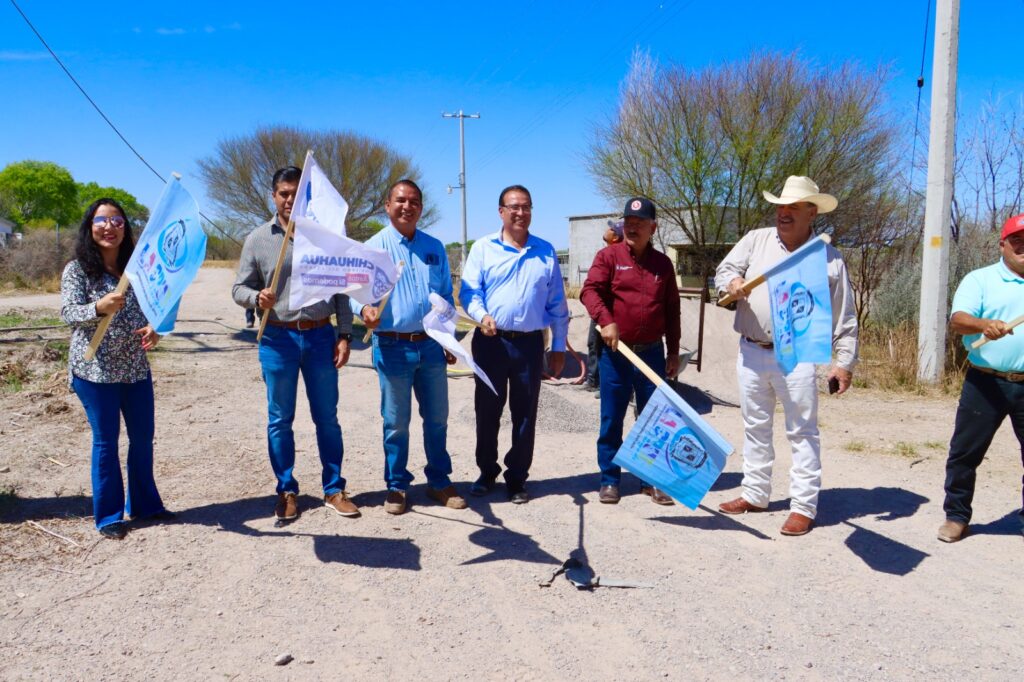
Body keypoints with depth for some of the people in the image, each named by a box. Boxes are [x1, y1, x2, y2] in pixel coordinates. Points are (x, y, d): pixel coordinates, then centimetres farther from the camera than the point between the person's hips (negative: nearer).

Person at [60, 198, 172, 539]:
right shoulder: (77, 269, -6)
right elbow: (68, 314, -17)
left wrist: (154, 327, -12)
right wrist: (99, 308, -38)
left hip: (136, 367, 5)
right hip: (95, 370, -4)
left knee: (143, 438, 11)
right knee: (105, 441, 4)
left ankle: (144, 504, 28)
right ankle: (108, 515, 17)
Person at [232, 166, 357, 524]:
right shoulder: (258, 239, 2)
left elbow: (340, 290, 6)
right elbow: (239, 288, 4)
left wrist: (344, 335, -1)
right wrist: (257, 297, -19)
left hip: (321, 336, 1)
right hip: (278, 339, 0)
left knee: (327, 417, 8)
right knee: (280, 420, 7)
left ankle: (334, 490, 20)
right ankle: (287, 491, 21)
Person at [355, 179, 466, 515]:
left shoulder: (434, 248, 10)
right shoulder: (374, 247, -1)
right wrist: (364, 309, -28)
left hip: (431, 346, 4)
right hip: (392, 347, -3)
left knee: (437, 418, 11)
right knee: (396, 422, 6)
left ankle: (439, 481, 26)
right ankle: (396, 486, 21)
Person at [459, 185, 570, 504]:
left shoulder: (545, 251, 9)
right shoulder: (483, 248, 4)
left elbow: (557, 304, 10)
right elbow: (468, 291, -2)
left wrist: (559, 346, 8)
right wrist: (482, 315, -23)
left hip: (530, 343, 1)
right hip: (491, 342, -1)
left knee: (525, 414, 6)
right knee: (487, 410, 9)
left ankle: (517, 478, 20)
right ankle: (486, 472, 26)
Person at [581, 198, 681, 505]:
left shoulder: (663, 263, 9)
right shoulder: (609, 255, 1)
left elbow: (672, 310, 12)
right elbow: (590, 290, -10)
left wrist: (673, 351, 10)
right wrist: (605, 321, -26)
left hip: (652, 352, 2)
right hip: (615, 352, -2)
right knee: (611, 419, 5)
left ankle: (652, 479, 19)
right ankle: (609, 479, 16)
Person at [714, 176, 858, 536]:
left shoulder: (829, 258, -1)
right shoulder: (756, 240, 6)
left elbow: (844, 320, 1)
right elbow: (724, 269, 6)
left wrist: (845, 362, -4)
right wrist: (733, 282, -18)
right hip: (751, 352, 4)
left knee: (803, 433, 1)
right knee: (755, 428, 14)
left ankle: (804, 507, 10)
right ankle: (755, 494, 28)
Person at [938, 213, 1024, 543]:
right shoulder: (980, 279, 1)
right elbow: (957, 319, -13)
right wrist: (983, 324, -33)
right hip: (986, 383, -2)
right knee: (965, 451, 4)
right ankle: (957, 516, 18)